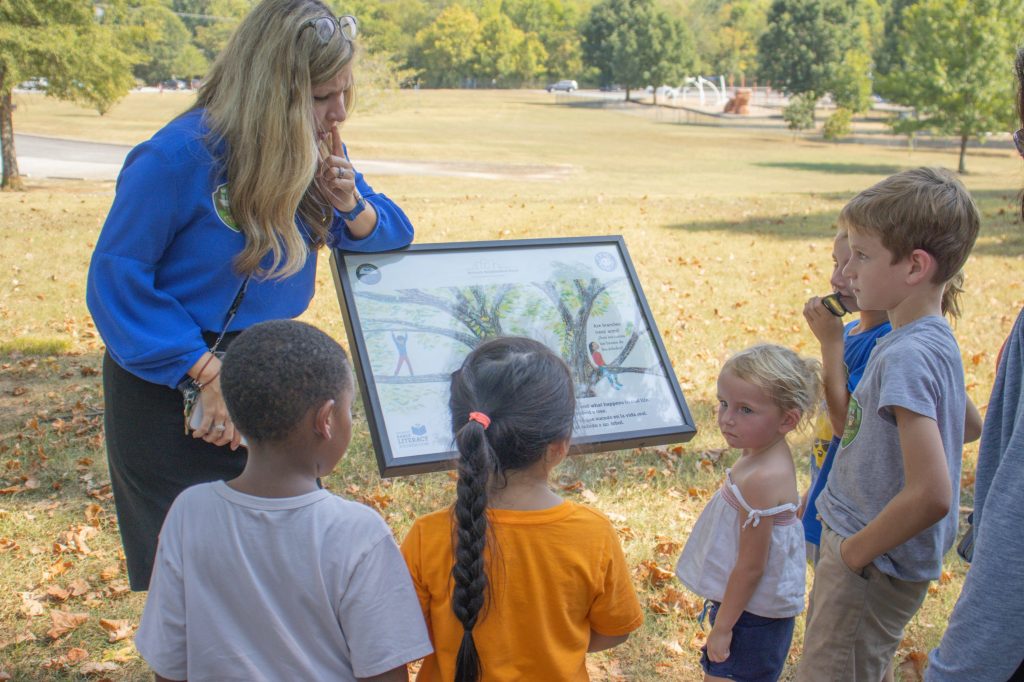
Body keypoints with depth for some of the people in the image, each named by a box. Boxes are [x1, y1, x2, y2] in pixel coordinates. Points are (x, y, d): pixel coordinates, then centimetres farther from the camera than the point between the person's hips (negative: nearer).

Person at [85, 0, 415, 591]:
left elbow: (395, 237, 9)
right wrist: (206, 373, -22)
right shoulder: (178, 157, -20)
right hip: (172, 393, -6)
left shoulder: (318, 151, -1)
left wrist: (352, 206, -14)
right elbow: (115, 278, -17)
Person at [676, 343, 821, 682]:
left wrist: (722, 627, -14)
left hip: (751, 616, -9)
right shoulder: (769, 457, -1)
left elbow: (750, 567, -24)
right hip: (756, 607, 10)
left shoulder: (762, 480, -30)